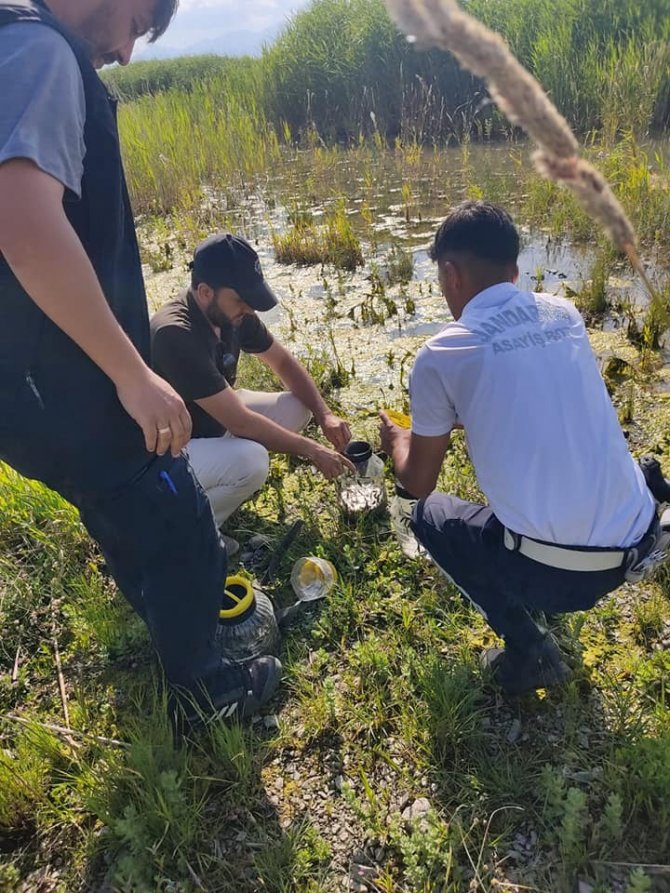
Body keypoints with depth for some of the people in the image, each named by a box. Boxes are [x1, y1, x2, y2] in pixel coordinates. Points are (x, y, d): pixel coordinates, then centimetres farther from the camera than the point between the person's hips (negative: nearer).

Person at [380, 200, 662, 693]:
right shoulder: (565, 313, 7)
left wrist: (399, 442, 26)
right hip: (639, 539, 6)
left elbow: (418, 484, 4)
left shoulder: (441, 354, -9)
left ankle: (528, 650, 13)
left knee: (430, 515, 22)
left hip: (555, 568, -6)